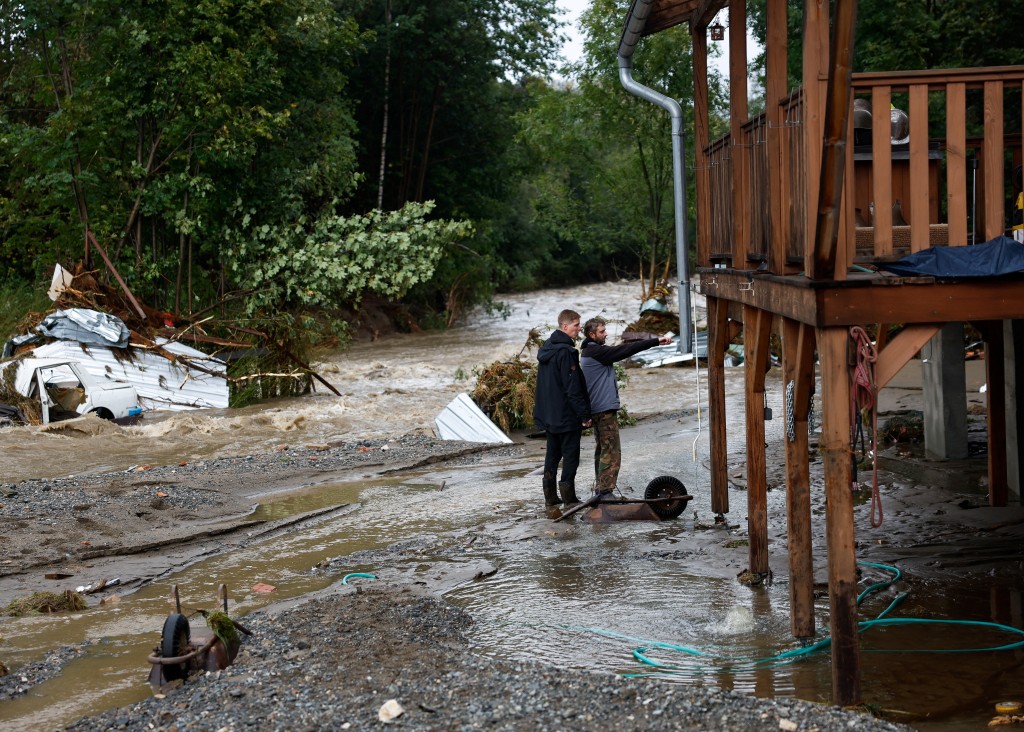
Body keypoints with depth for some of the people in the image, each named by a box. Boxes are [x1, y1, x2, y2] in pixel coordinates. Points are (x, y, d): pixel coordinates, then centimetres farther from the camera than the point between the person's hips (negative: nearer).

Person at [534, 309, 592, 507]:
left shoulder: (546, 348, 11)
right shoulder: (565, 351, -19)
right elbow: (573, 388, -21)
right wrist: (584, 414, -17)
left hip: (549, 415, 9)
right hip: (567, 416, -9)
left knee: (553, 453, 14)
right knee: (571, 454, -1)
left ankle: (550, 496, 16)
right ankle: (568, 496, -1)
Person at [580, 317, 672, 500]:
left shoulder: (588, 352, 17)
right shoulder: (596, 351, -16)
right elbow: (625, 350, -20)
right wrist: (656, 341, -21)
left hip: (595, 409, 11)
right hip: (605, 409, -11)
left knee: (602, 448, 17)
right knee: (611, 451, -10)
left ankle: (600, 489, 22)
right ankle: (605, 492, -13)